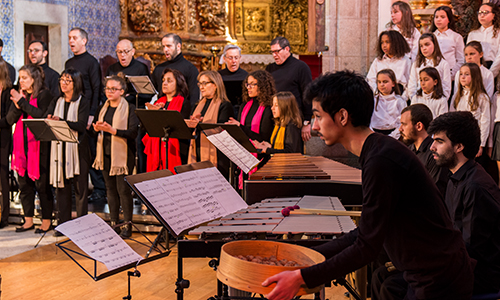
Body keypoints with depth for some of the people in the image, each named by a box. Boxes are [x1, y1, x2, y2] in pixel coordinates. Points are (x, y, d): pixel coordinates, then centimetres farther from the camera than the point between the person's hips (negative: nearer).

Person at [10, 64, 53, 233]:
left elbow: (41, 114, -19)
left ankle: (46, 220, 7)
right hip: (22, 144, 7)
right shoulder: (21, 95, 15)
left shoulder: (44, 94, -4)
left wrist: (22, 102, -16)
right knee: (24, 183, 9)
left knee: (41, 184, -2)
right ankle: (28, 220, 17)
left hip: (38, 145, -7)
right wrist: (17, 104, -7)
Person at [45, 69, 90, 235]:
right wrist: (48, 120, -21)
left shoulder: (82, 103, -1)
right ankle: (63, 223, 10)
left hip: (77, 150, -4)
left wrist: (61, 121, -26)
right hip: (59, 149, 4)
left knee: (80, 188, -1)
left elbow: (82, 125, -14)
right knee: (61, 187, 4)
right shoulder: (56, 102, 14)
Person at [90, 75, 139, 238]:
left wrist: (113, 130, -24)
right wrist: (96, 129, -11)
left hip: (123, 154, -5)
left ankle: (127, 225, 0)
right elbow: (92, 131, 12)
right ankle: (113, 223, 16)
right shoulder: (101, 109, 14)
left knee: (123, 189, -7)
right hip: (105, 154, 6)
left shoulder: (130, 109, -4)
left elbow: (133, 133, -14)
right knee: (110, 189, 9)